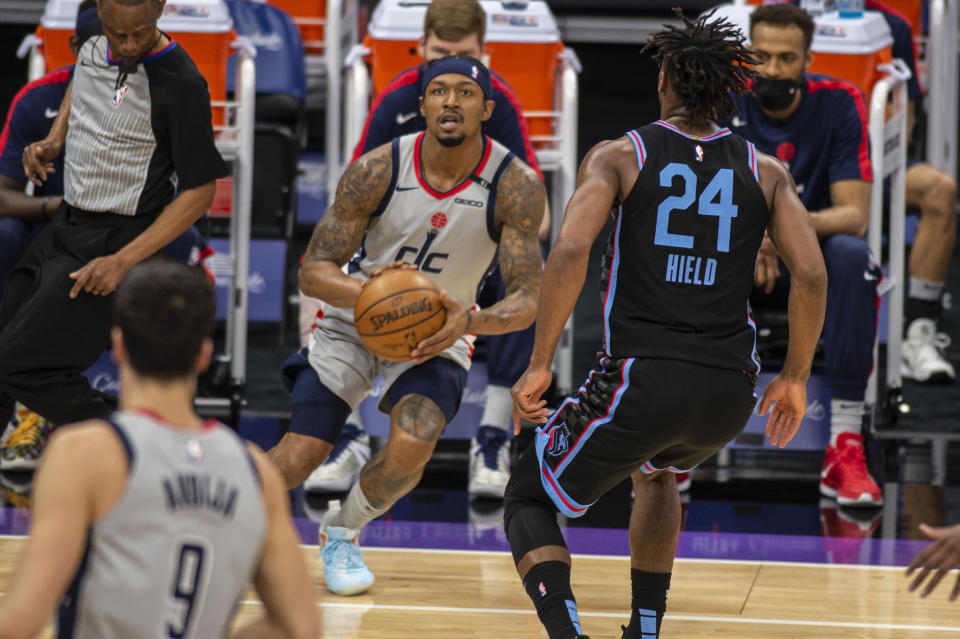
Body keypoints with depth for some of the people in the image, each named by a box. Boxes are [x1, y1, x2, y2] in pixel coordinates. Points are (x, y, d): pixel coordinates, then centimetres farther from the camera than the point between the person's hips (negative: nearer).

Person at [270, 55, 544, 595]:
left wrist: (469, 320, -44)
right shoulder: (378, 170, -21)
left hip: (438, 329, 0)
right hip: (353, 323, 0)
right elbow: (313, 270, -17)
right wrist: (363, 292, -40)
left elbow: (528, 299, -22)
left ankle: (342, 533, 5)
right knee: (297, 458, -11)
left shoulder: (516, 186, -22)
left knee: (412, 446, -27)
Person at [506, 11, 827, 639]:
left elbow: (570, 252, -12)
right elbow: (812, 275, 1)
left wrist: (540, 365, -7)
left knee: (529, 500, 15)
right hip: (730, 392, 4)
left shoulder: (619, 156, 3)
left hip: (641, 379, -4)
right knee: (655, 471, 38)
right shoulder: (765, 171, 11)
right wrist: (795, 378, 12)